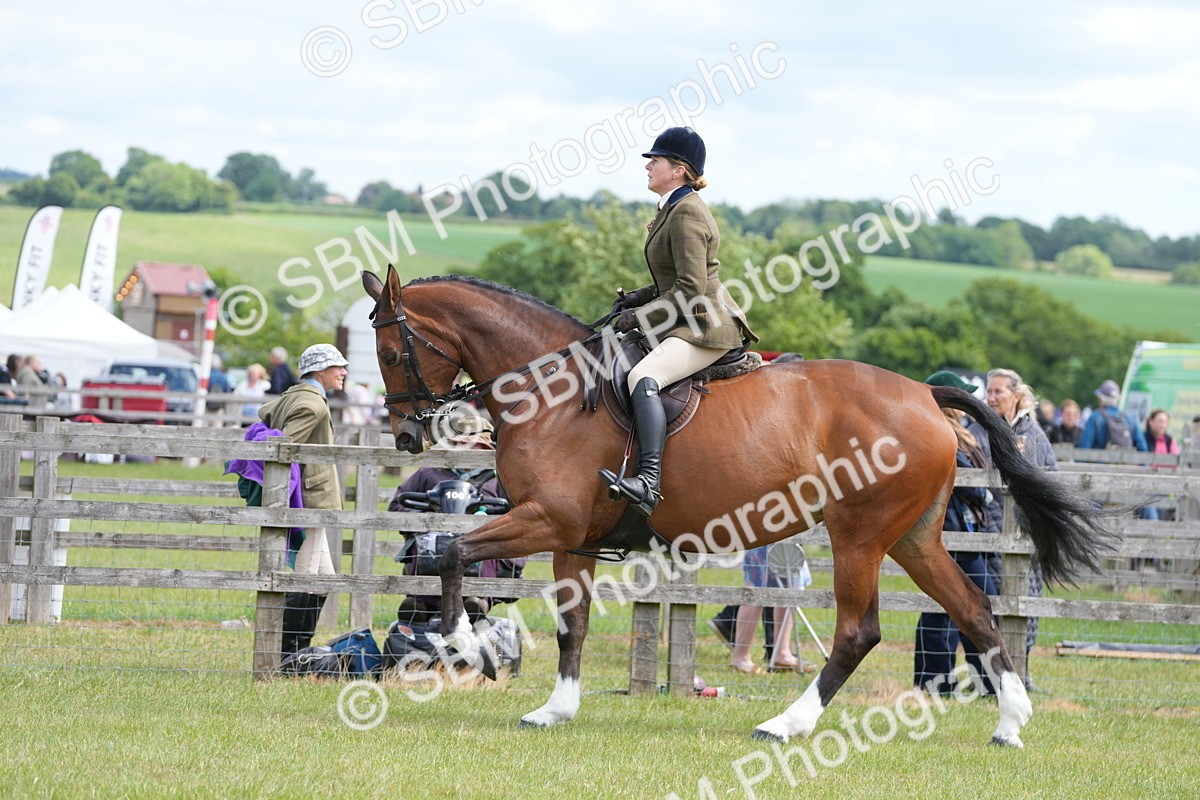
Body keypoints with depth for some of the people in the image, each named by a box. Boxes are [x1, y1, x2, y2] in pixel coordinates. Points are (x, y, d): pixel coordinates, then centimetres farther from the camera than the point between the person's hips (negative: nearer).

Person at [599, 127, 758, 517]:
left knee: (643, 377, -34)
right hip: (690, 325, 12)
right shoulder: (673, 209, 18)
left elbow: (691, 290, -21)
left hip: (707, 326, -12)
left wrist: (642, 316, -16)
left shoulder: (687, 214, -14)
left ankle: (648, 482, -50)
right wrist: (638, 298, 12)